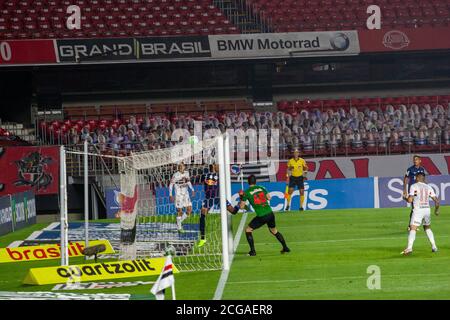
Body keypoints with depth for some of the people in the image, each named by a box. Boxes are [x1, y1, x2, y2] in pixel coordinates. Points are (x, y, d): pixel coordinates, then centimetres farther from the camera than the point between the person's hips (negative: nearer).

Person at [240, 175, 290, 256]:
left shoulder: (246, 192, -3)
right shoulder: (261, 188, 8)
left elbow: (241, 206, 0)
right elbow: (269, 198, 15)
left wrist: (241, 198, 15)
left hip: (261, 217, -5)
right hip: (270, 213, 5)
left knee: (248, 230, 12)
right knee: (274, 230, 27)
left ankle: (252, 251, 5)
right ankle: (285, 248, 31)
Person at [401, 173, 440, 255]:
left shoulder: (414, 186, -3)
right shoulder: (428, 187, 10)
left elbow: (410, 200, -11)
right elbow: (436, 200, 8)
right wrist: (436, 210, 25)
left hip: (418, 210, -4)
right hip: (427, 210, 5)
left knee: (413, 229, -8)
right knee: (427, 228, 23)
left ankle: (409, 248, -23)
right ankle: (434, 247, 18)